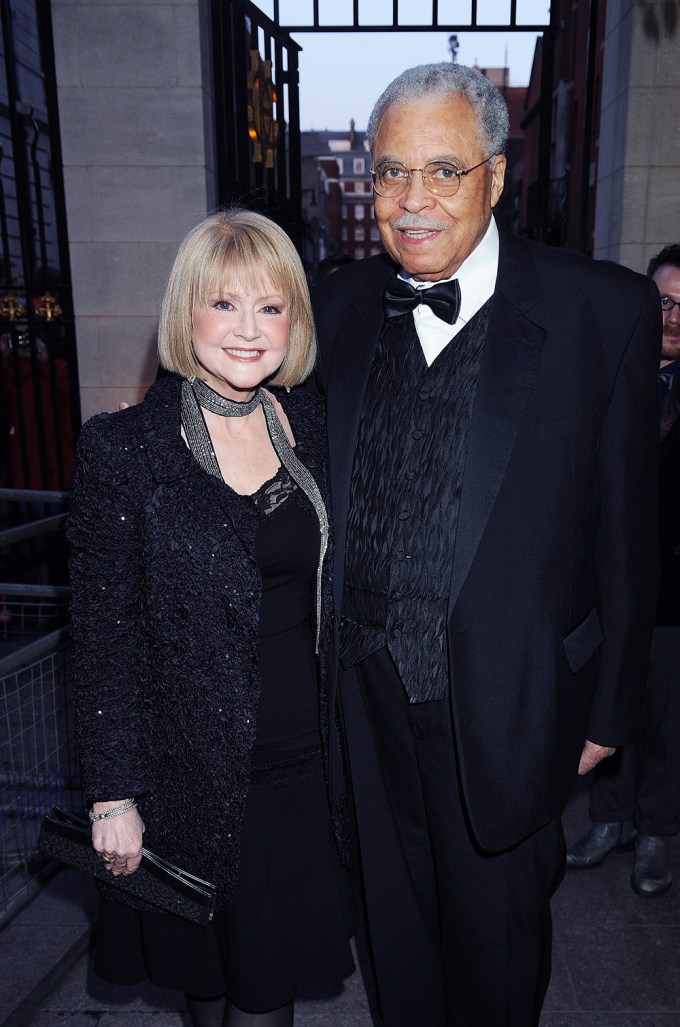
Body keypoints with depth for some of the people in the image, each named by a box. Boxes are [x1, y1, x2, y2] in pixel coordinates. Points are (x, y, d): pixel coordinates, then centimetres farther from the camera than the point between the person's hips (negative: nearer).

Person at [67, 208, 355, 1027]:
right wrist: (114, 793, -8)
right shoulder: (124, 448, -13)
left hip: (305, 758, 3)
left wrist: (345, 739, 8)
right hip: (197, 768, -3)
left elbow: (333, 592, 6)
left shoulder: (311, 425, 0)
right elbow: (103, 635, -9)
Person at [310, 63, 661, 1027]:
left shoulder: (606, 310, -11)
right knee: (396, 916, 26)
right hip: (366, 697, 3)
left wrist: (610, 704, -1)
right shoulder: (337, 307, -1)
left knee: (495, 930, 22)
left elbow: (626, 531, -6)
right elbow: (315, 503, 4)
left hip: (502, 704, -2)